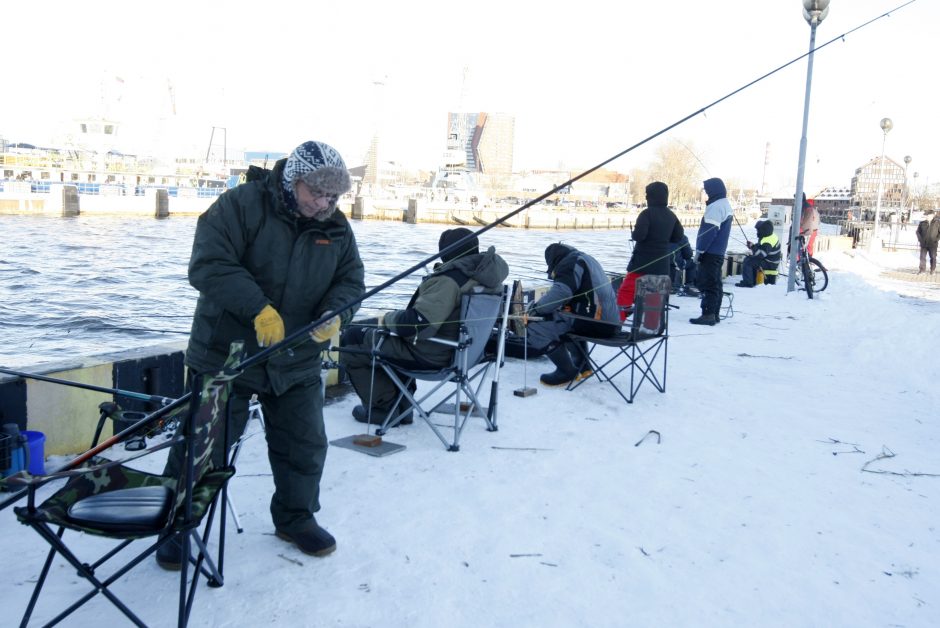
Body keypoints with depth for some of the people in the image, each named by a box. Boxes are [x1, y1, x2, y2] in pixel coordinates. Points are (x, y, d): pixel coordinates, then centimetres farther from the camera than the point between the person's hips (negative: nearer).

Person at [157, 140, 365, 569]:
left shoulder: (336, 228, 2)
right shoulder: (240, 205, -15)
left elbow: (350, 280, 5)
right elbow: (208, 263, -23)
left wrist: (334, 314, -17)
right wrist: (259, 308, -33)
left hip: (297, 363, 5)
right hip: (225, 354, -4)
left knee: (305, 447, 12)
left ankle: (295, 518, 35)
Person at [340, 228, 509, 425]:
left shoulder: (450, 280, -27)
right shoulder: (485, 273, 3)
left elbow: (418, 324, -32)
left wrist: (388, 319, -13)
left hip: (428, 354, -10)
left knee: (351, 337, 3)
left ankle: (385, 407, 7)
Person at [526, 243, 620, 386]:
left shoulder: (570, 263, -4)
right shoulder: (586, 259, 26)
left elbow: (560, 293, -20)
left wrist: (536, 307, -8)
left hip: (595, 322, -10)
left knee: (537, 325, -9)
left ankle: (566, 371, -1)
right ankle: (581, 365, 26)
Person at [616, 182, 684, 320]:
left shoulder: (647, 213, -13)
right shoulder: (671, 216, 7)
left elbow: (638, 235, -22)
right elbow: (678, 237, 12)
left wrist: (633, 234, -1)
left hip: (643, 261, -6)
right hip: (662, 263, 6)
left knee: (626, 291, 0)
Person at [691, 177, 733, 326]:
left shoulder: (715, 207, -15)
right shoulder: (726, 205, 18)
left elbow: (709, 231, -21)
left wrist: (699, 250, -16)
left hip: (710, 252, -10)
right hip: (719, 252, 10)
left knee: (707, 284, -10)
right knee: (715, 283, 12)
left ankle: (708, 314, -11)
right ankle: (714, 314, 16)